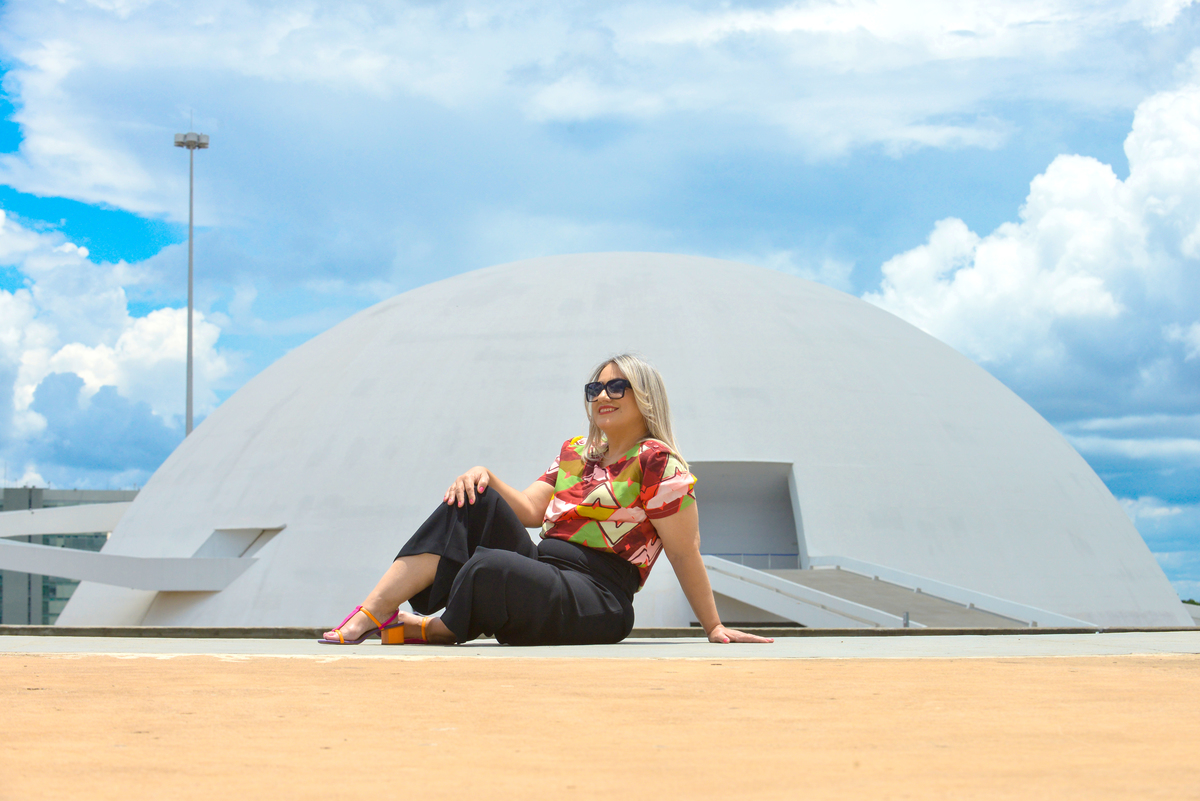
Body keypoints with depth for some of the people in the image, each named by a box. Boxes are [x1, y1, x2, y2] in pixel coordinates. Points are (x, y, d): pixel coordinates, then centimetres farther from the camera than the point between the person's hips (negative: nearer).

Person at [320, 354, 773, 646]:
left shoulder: (657, 462, -3)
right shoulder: (575, 453, 21)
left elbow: (685, 554, -6)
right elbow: (530, 511, 12)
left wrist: (714, 628, -8)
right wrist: (485, 476, -5)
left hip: (598, 601, -8)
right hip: (544, 575, 8)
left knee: (490, 568, -35)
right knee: (474, 503, -10)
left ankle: (434, 630, -3)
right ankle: (371, 614, -19)